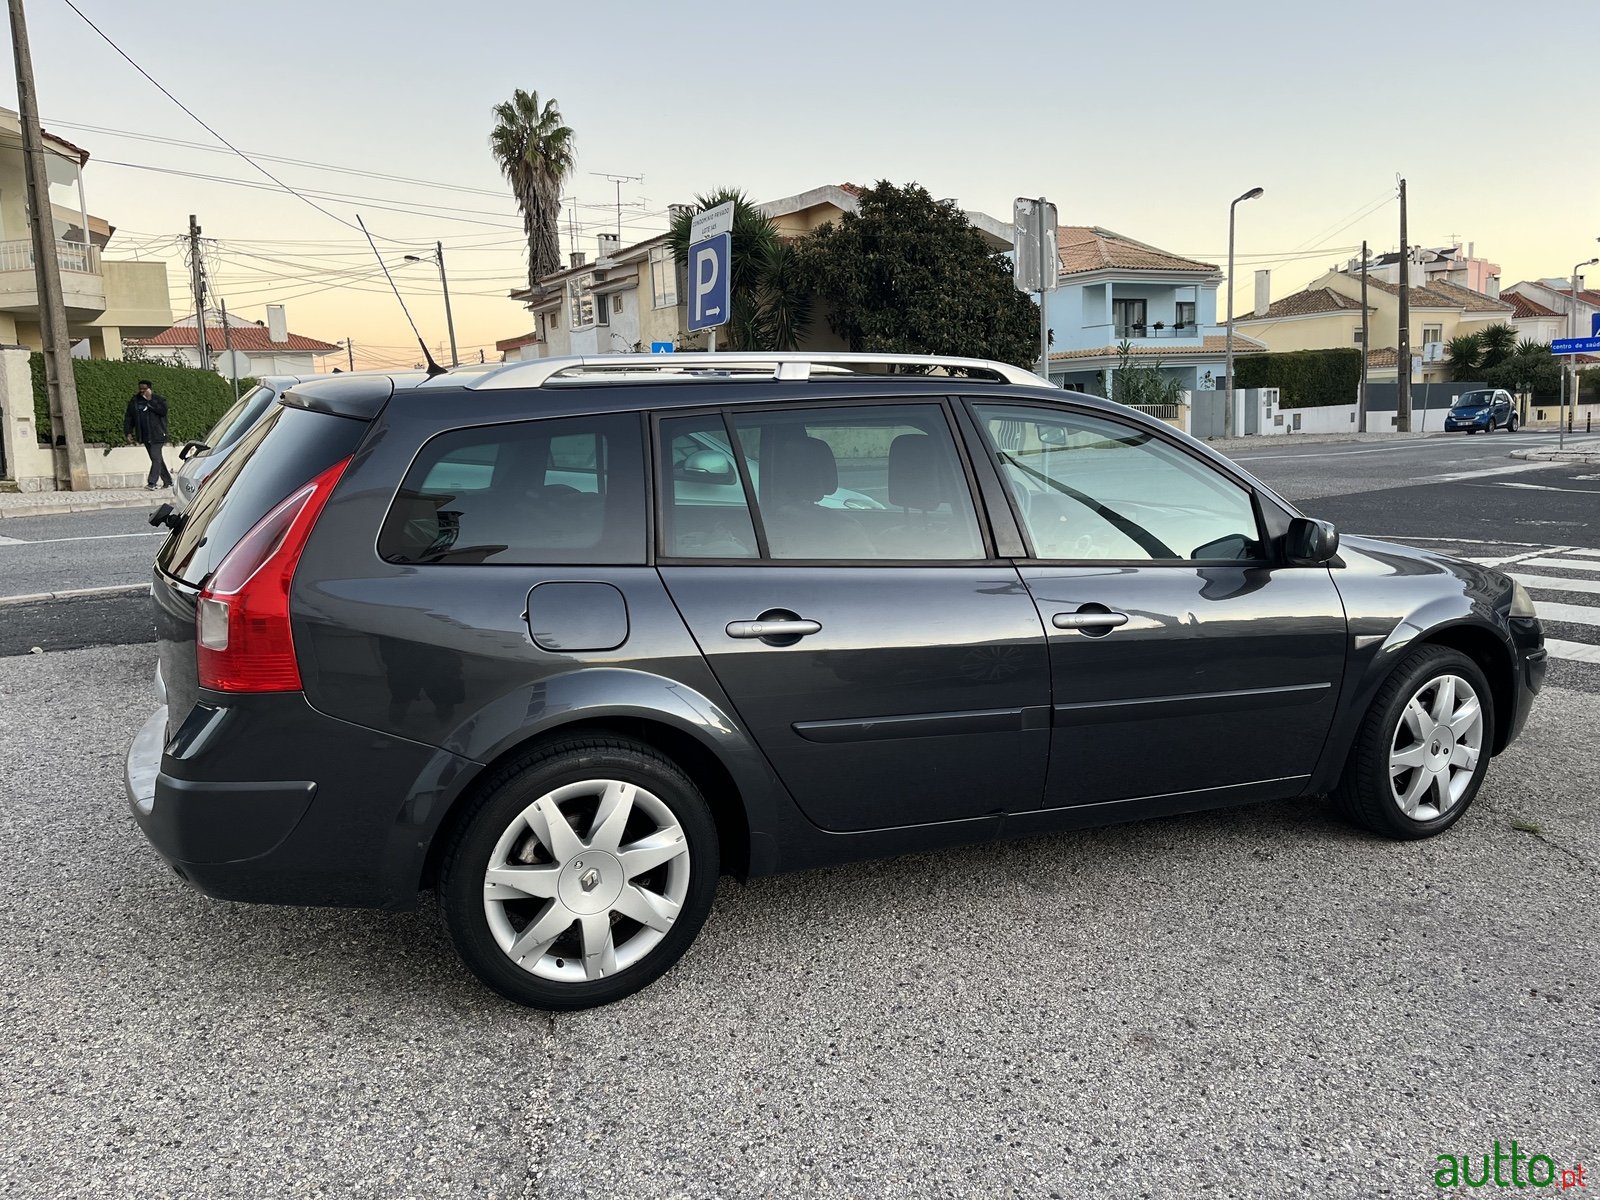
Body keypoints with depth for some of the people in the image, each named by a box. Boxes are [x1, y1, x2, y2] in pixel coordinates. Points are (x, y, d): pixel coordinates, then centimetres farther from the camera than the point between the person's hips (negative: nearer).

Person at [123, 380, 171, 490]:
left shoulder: (159, 399, -1)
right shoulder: (134, 401, 11)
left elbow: (163, 410, -20)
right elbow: (128, 418, 13)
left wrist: (149, 401, -17)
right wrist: (128, 433, 4)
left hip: (157, 435, -5)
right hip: (145, 436, 5)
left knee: (156, 458, -15)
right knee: (157, 459, 10)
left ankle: (152, 483, -20)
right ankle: (168, 481, 19)